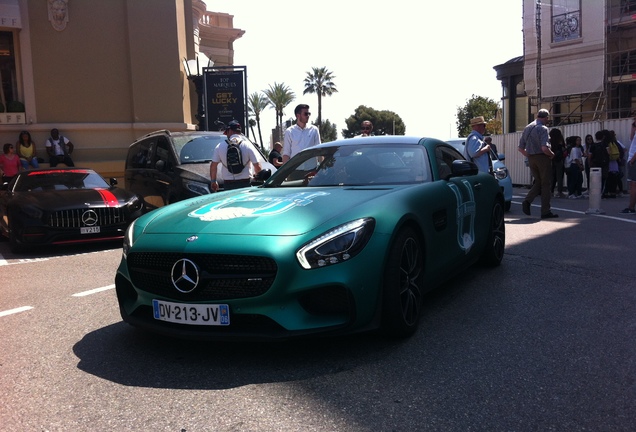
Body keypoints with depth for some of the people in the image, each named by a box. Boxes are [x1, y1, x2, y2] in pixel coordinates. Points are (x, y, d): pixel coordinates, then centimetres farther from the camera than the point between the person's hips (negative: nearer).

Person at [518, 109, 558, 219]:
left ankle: (527, 201, -6)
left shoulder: (527, 128, 11)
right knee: (545, 184, 3)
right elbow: (544, 148, -24)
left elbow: (521, 148, 12)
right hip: (542, 158, -6)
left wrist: (529, 156, 17)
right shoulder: (543, 128, -12)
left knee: (538, 182, 18)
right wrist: (552, 154, -6)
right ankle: (545, 212, 6)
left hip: (531, 159, 6)